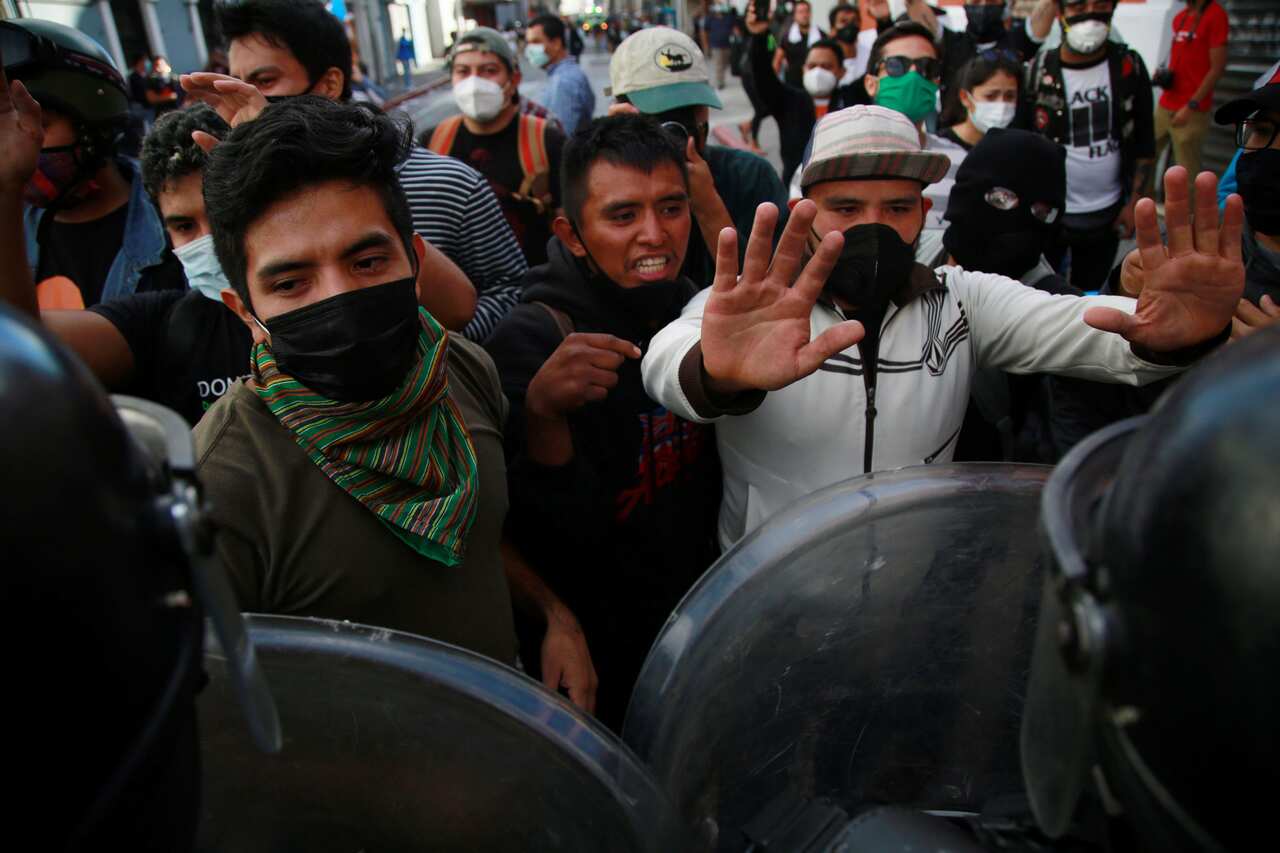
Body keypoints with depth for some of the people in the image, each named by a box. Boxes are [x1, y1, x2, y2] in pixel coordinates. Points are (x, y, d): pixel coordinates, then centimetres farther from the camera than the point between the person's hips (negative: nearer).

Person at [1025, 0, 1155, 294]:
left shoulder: (1129, 66, -1)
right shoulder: (1037, 72, -9)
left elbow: (1144, 142, 4)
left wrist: (1135, 201, 0)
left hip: (1107, 213, 2)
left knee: (1088, 296, 14)